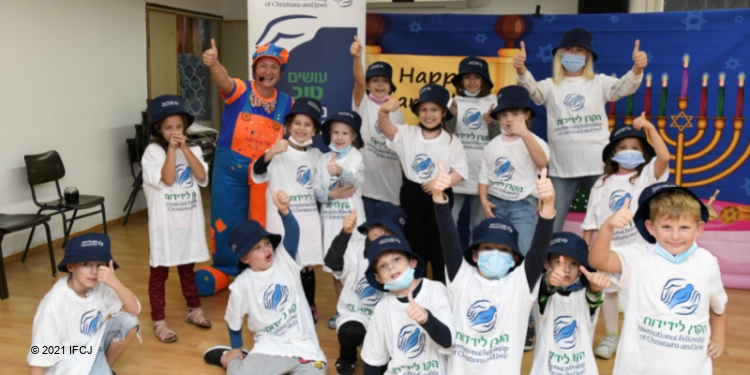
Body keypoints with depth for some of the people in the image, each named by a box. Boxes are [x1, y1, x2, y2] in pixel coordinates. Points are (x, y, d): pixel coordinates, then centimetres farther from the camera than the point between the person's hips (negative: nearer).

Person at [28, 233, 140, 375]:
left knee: (128, 321, -14)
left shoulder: (99, 287, -12)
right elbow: (40, 355, -22)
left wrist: (115, 283, -32)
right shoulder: (54, 303, -27)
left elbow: (134, 310, -16)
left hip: (93, 344, 6)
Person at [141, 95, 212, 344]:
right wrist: (171, 148, -19)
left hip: (189, 220, 4)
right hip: (164, 222, -4)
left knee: (188, 268, 19)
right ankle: (159, 321, 13)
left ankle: (194, 310, 33)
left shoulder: (193, 149, 5)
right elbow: (167, 179, -21)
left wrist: (184, 148, -13)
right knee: (159, 272, 5)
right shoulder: (153, 151, -8)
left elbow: (202, 178, -11)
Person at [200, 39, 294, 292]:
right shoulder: (240, 91, -8)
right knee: (226, 221, 10)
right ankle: (224, 270, 29)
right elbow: (224, 82, -31)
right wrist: (213, 63, -52)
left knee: (265, 225, 9)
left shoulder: (286, 103, 1)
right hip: (230, 168, -1)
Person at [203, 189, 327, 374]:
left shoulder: (284, 260, -4)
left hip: (304, 346, 2)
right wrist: (236, 349, 19)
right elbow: (233, 320, 8)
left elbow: (293, 233, -23)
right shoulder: (242, 284, -6)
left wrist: (284, 210, -41)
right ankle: (229, 359, 13)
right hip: (270, 346, -1)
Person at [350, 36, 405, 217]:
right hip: (365, 181, -3)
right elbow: (358, 81, -19)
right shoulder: (363, 104, 1)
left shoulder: (397, 112, 11)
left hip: (390, 183, 4)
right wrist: (357, 58, -38)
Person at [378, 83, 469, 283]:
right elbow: (385, 127, -20)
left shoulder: (451, 141, -2)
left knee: (439, 246, 8)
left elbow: (461, 170, -2)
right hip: (411, 196, 1)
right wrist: (384, 111, -42)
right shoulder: (407, 134, -2)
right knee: (414, 244, 12)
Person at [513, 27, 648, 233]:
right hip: (561, 169, 0)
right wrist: (521, 69, -35)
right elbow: (531, 88, -13)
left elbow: (625, 86, -8)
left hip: (598, 166, 0)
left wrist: (637, 69, -30)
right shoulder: (551, 86, 6)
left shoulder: (599, 83, 7)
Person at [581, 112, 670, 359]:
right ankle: (610, 337, 25)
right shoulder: (602, 184, 8)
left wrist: (649, 127, -22)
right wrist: (584, 247, 4)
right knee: (608, 290, 10)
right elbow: (591, 220, 8)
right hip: (608, 247, 3)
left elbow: (664, 157, -20)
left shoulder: (647, 176, 1)